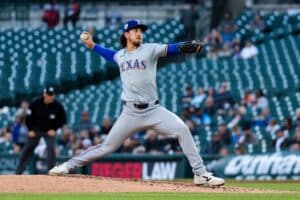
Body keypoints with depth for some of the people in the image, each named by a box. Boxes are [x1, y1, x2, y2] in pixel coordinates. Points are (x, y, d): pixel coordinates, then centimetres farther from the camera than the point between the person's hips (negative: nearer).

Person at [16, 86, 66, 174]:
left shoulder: (58, 106, -18)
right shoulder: (36, 103, -18)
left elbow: (62, 120, -5)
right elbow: (29, 117, -5)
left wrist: (54, 129, -12)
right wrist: (30, 130, -8)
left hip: (50, 131, -1)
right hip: (36, 130, 1)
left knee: (51, 149, -18)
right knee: (27, 149, 4)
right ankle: (18, 171, 15)